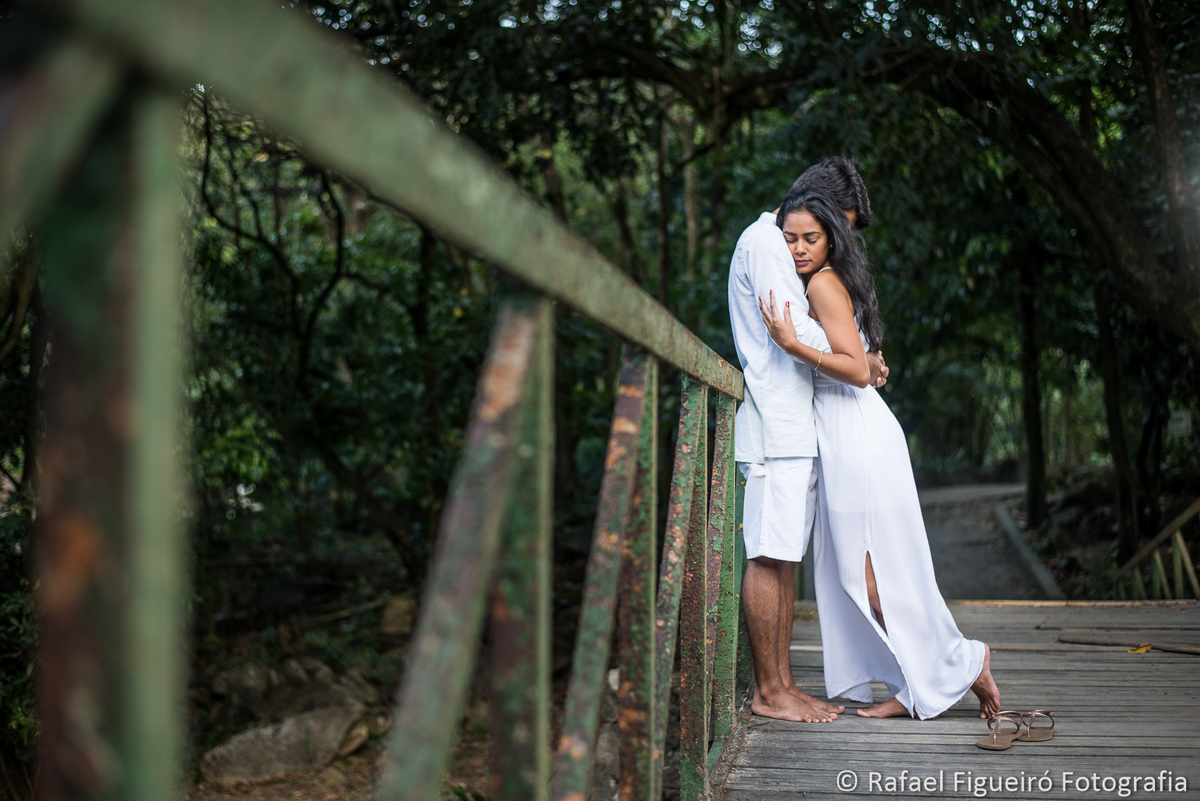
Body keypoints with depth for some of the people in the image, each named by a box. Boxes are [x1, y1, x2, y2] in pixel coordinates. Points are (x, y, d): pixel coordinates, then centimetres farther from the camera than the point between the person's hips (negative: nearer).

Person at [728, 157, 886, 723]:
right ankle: (768, 692, -3)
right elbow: (790, 326, -16)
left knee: (784, 559, 9)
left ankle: (782, 686, 12)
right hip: (775, 426, -10)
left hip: (798, 428, 10)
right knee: (769, 558, -7)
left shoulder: (784, 248, 25)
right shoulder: (763, 240, -6)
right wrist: (858, 362, -6)